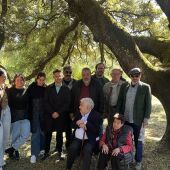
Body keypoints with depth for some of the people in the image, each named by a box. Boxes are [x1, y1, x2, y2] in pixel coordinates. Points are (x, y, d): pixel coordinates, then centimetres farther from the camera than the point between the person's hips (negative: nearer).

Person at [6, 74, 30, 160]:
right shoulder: (10, 91, 2)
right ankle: (15, 151, 25)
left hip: (25, 116, 2)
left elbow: (29, 104, 10)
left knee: (25, 134, -9)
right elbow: (8, 104, -2)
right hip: (15, 117, -2)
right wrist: (11, 116, -8)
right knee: (15, 135, 3)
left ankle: (12, 149, 10)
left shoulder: (26, 91, 9)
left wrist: (28, 115, 3)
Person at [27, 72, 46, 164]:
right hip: (34, 113, -2)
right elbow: (28, 101, -5)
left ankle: (42, 149, 27)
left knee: (43, 131, 10)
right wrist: (29, 113, -9)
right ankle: (34, 154, -1)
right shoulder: (31, 88, -4)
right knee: (35, 132, -5)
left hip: (43, 113, 2)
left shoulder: (46, 89, 2)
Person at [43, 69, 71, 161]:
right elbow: (46, 102, 0)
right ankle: (46, 152, 13)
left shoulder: (66, 89, 4)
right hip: (49, 115, 1)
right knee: (48, 134, 3)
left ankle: (60, 152, 14)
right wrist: (52, 112, -11)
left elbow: (67, 103, -2)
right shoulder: (49, 88, 6)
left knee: (59, 133, 6)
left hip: (61, 115, 0)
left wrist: (58, 112, -11)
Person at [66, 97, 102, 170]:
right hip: (77, 138, 4)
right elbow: (73, 124, 12)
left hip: (89, 140, -3)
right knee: (73, 148, -24)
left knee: (87, 150, -31)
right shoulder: (79, 113, 13)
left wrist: (85, 123, -17)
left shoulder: (96, 115, -4)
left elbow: (96, 130, -14)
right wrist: (79, 124, -8)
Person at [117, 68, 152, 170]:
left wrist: (146, 118, -10)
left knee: (138, 141, 9)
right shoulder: (125, 87, 6)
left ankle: (138, 161, 25)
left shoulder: (145, 87, -3)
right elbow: (120, 101, 8)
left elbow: (148, 104, -4)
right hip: (125, 119, 3)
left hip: (138, 120, -3)